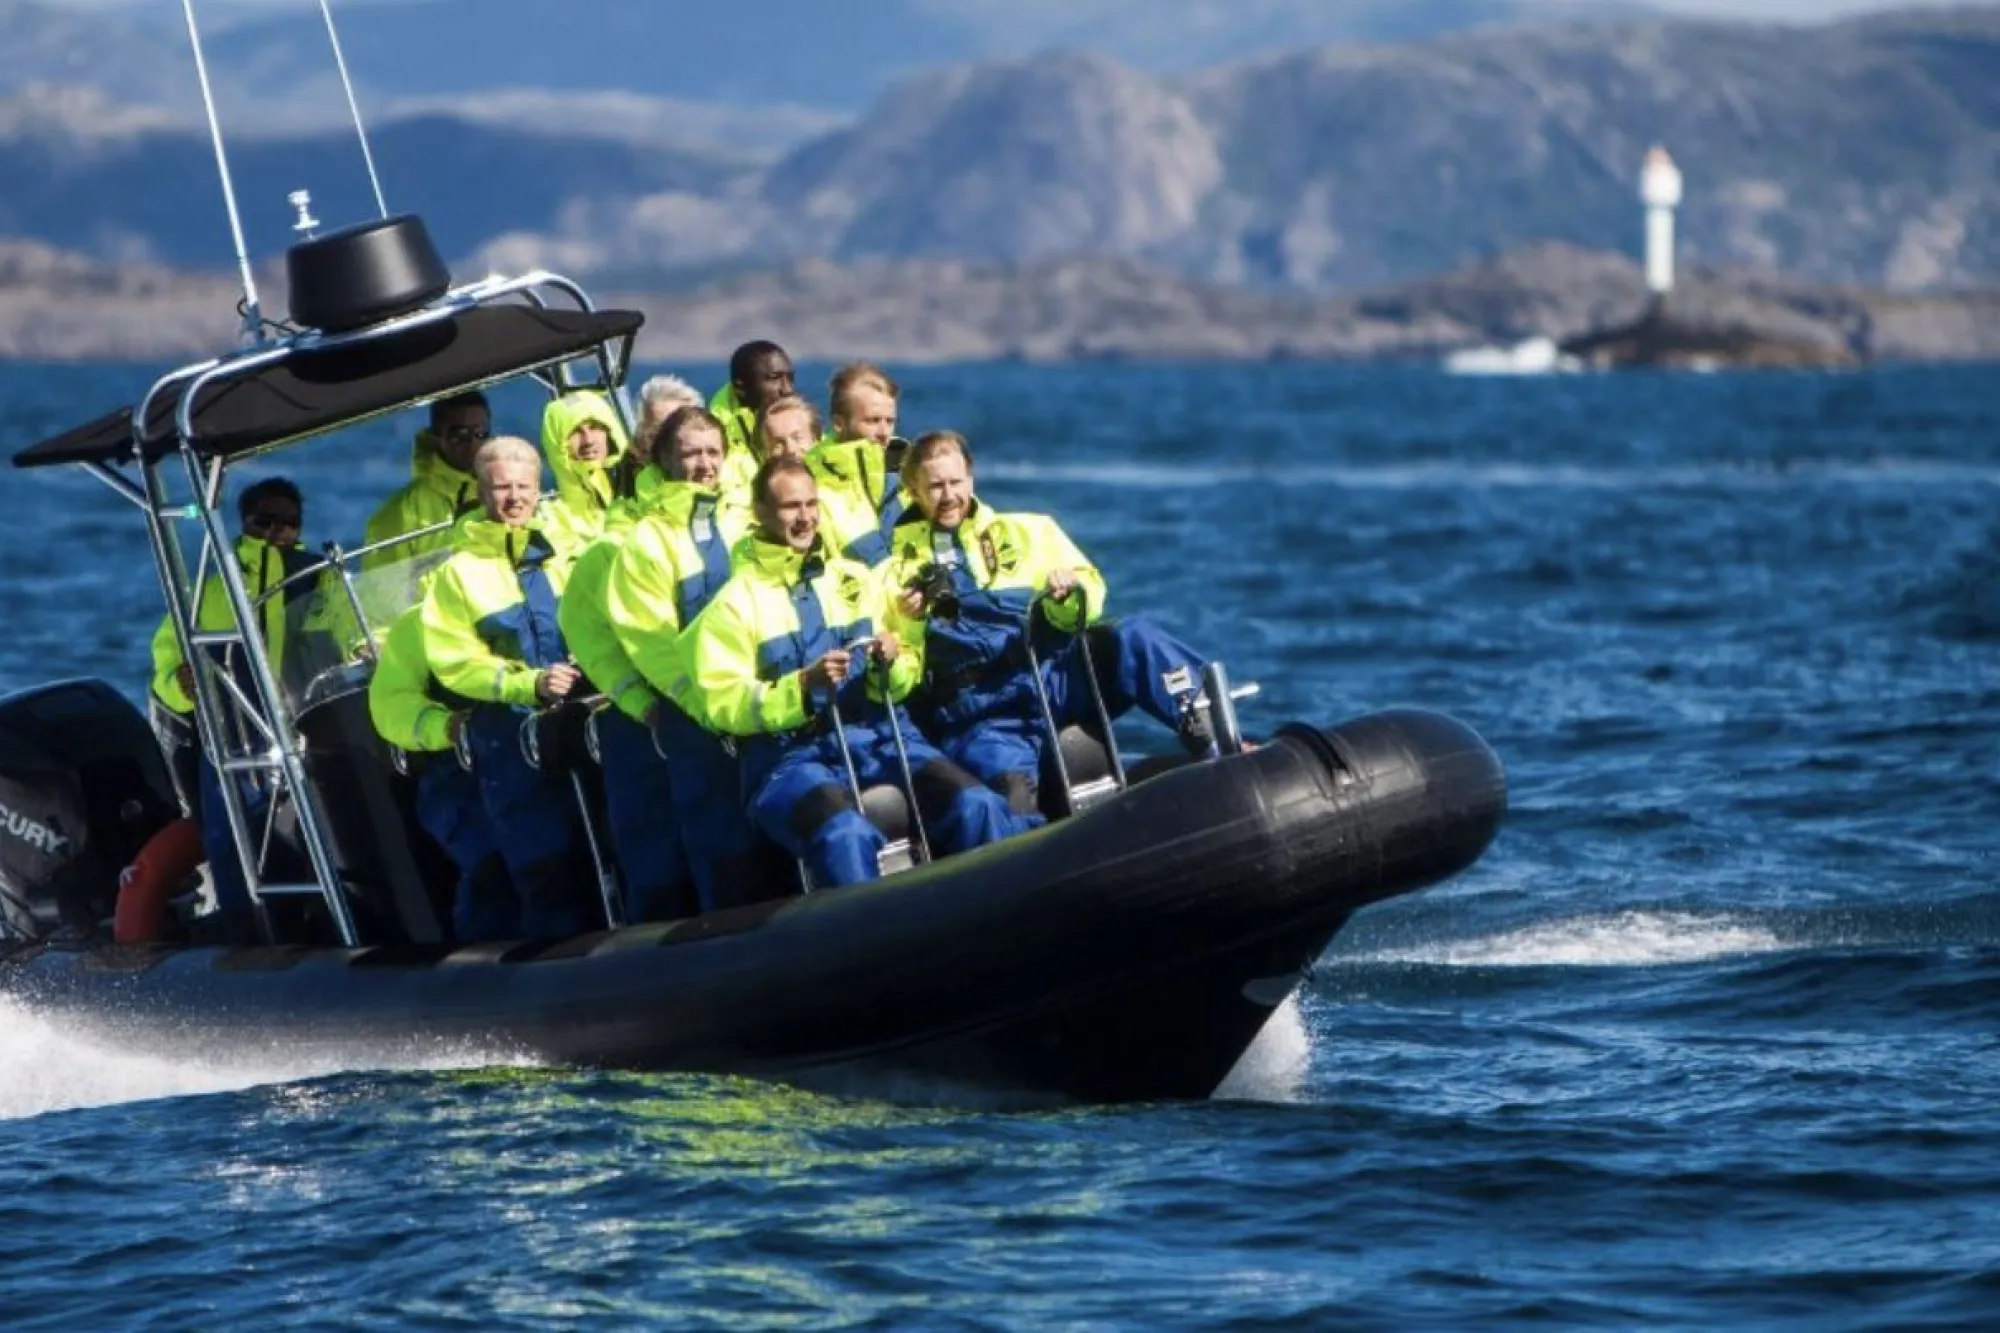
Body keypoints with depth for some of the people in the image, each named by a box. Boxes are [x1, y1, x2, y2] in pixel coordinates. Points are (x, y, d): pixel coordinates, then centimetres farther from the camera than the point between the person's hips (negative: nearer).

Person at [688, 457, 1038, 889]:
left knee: (974, 805, -20)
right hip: (791, 755, -4)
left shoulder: (856, 579, 17)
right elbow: (722, 704, -5)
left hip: (875, 738, 4)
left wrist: (889, 665, -5)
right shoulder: (736, 602, 5)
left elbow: (899, 685, 20)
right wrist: (804, 686, -19)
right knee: (845, 834, -35)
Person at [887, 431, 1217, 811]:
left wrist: (1069, 595, -9)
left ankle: (1210, 741, -27)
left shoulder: (1028, 531, 21)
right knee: (1011, 785, -37)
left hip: (1050, 678, 3)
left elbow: (1089, 601, 14)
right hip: (975, 712, -3)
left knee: (1134, 638, -23)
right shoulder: (897, 562, 14)